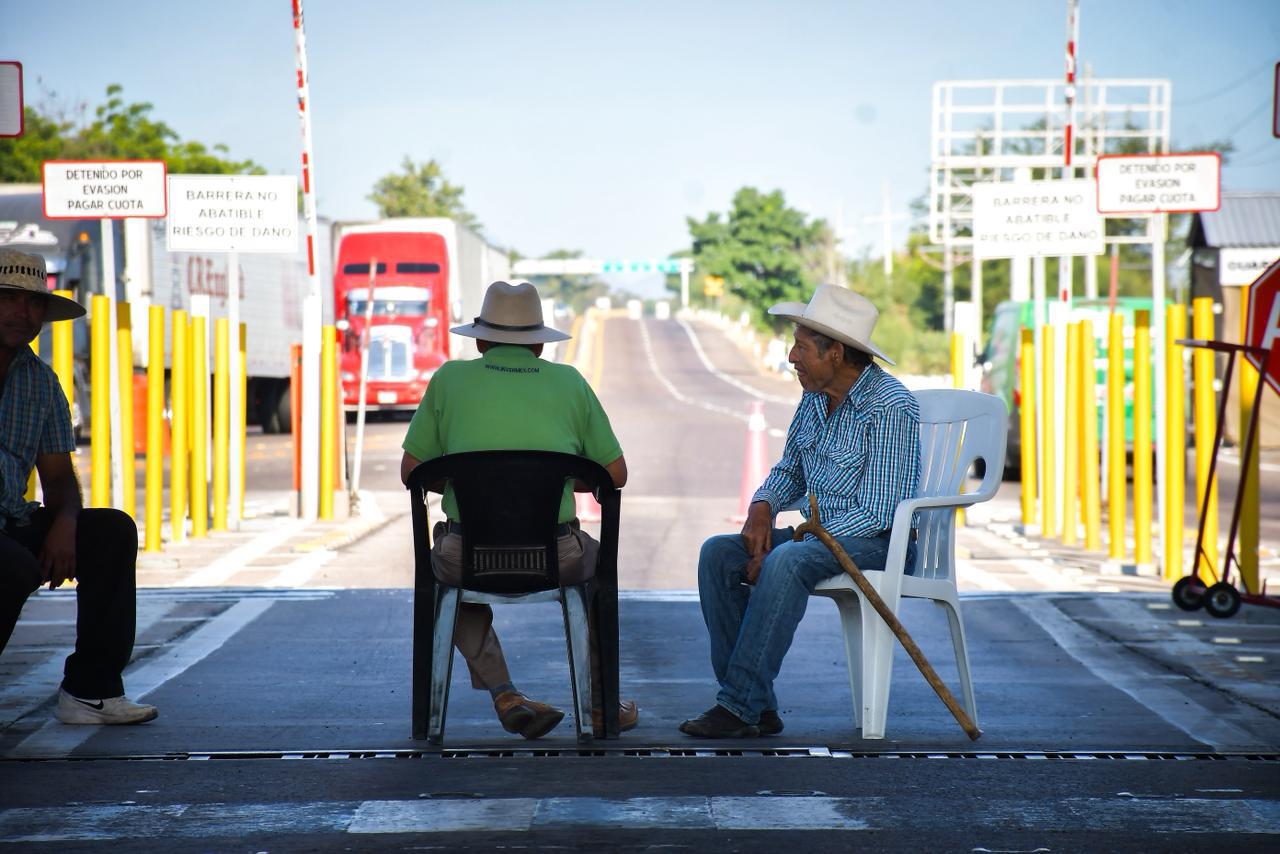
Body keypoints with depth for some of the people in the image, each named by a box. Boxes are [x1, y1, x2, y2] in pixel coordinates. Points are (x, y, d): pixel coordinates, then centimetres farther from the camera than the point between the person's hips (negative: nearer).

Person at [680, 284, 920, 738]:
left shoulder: (890, 407, -18)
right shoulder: (815, 397, 8)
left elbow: (878, 513, -21)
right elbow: (789, 469, 23)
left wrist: (788, 545, -22)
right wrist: (762, 508, -1)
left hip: (879, 542, -8)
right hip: (822, 533, 9)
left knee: (785, 562, -35)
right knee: (718, 554, -12)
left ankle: (740, 704, -31)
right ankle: (757, 707, -17)